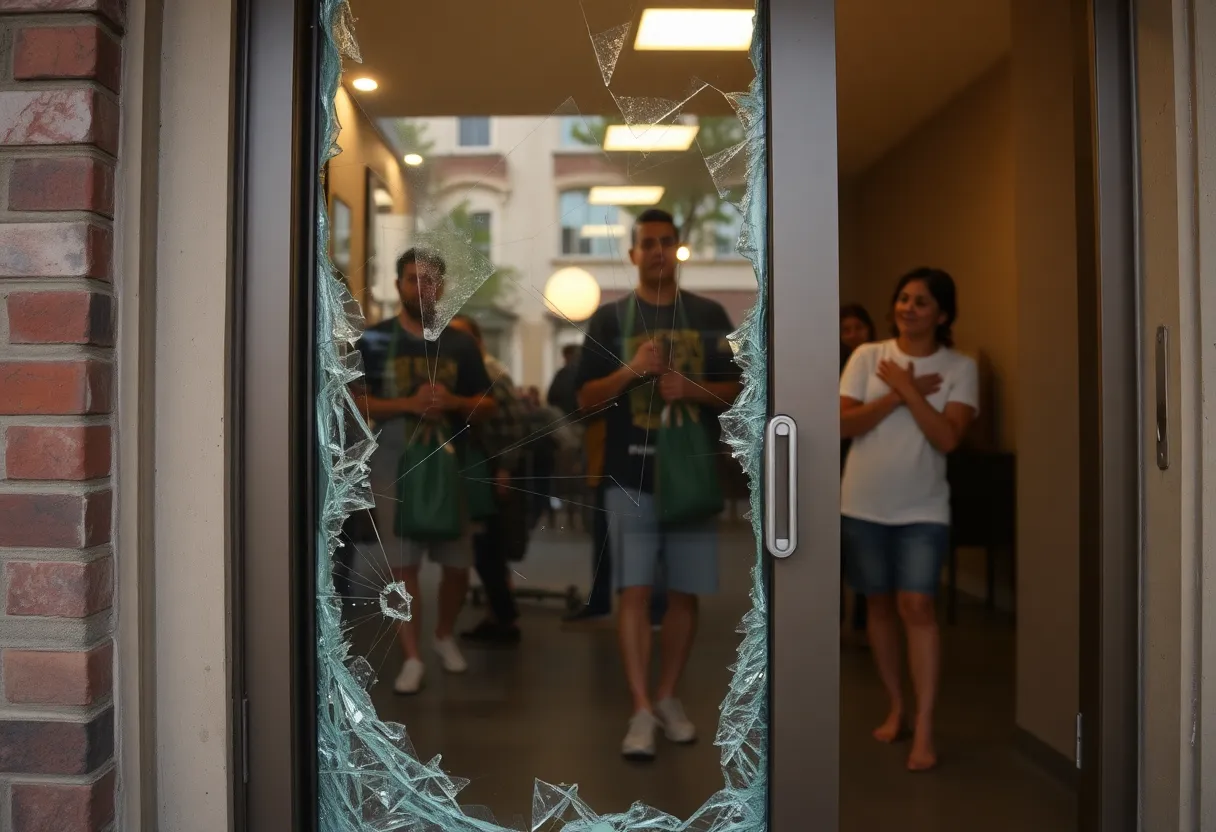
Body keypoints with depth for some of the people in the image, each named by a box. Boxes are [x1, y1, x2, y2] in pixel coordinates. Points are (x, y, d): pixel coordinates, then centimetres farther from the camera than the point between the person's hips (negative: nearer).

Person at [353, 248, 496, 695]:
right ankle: (412, 658, 9)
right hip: (394, 467, -2)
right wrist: (409, 404, -17)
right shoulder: (374, 340, 2)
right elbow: (356, 403, -3)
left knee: (458, 564, 7)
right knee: (402, 565, -1)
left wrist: (452, 402, -11)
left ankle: (444, 636, 31)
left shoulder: (460, 344, 9)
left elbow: (487, 404, 10)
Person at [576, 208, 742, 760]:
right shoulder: (609, 318, 5)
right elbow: (586, 398, 3)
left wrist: (690, 388, -9)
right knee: (634, 592, -5)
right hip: (631, 476, -2)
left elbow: (734, 391, 10)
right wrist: (631, 370, -13)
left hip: (693, 472, 2)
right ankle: (641, 711, 1)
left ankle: (668, 698, 23)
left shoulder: (709, 315, 9)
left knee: (685, 592, 7)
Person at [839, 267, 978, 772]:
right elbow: (844, 424, -8)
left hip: (923, 508, -2)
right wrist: (898, 395, -16)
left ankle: (924, 729, -6)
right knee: (880, 604, 11)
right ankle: (896, 706, 27)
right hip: (863, 505, 2)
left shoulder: (959, 368, -3)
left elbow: (947, 438, -15)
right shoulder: (868, 356, 0)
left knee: (916, 605, -12)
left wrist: (906, 388, -16)